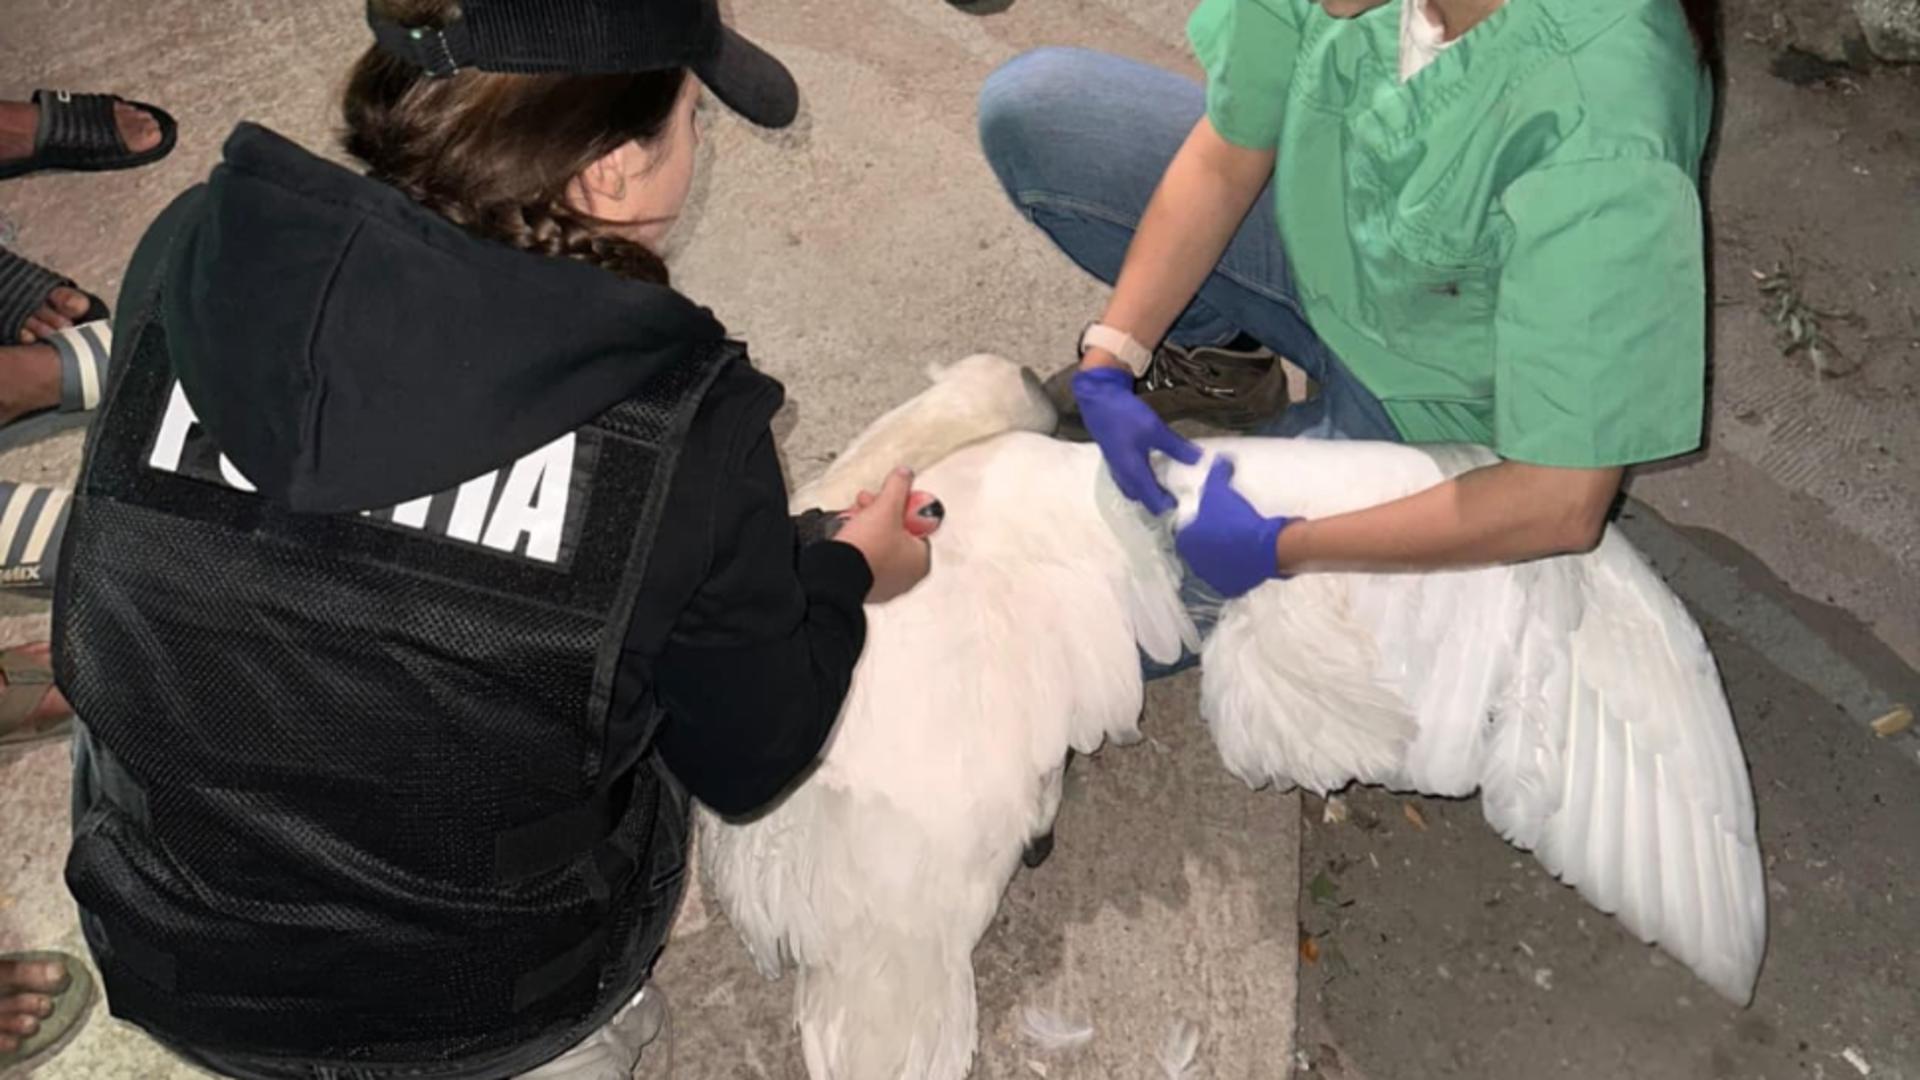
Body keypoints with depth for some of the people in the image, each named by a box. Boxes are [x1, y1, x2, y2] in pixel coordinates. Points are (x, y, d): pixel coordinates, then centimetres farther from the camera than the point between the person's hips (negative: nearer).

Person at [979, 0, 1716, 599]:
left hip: (1436, 397, -5)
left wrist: (1277, 549, -29)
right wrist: (1110, 366, -16)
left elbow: (1561, 505, -35)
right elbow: (1222, 162, -10)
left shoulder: (1602, 149, -42)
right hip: (1322, 238, 5)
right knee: (1029, 108, -3)